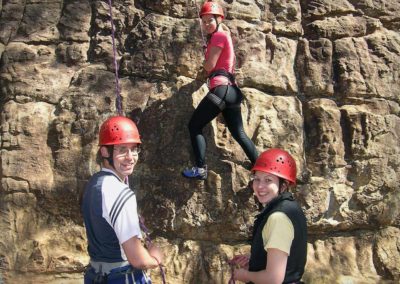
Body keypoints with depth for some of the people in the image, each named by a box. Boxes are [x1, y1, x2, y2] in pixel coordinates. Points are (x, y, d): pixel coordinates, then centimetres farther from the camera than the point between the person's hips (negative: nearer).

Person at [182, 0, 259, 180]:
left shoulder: (218, 35, -3)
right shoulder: (224, 34, 24)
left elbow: (209, 66, -7)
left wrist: (202, 63, 12)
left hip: (221, 88, -9)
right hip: (231, 90, 9)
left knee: (194, 126, -2)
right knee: (239, 133, 10)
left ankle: (200, 169, -8)